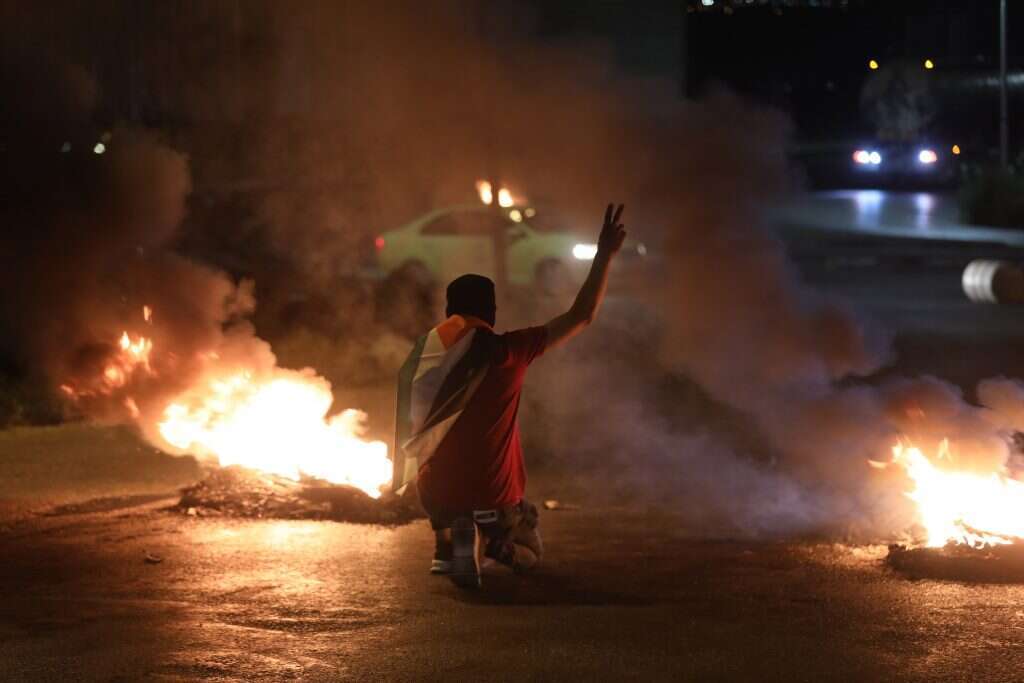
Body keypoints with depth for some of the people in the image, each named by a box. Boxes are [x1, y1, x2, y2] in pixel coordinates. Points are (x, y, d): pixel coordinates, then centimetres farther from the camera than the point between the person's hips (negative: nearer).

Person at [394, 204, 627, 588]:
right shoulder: (507, 352, -11)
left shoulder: (426, 354, 0)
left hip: (437, 493, 4)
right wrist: (604, 256, 1)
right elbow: (581, 317, -7)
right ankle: (494, 541, -9)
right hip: (493, 496, -4)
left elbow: (410, 433, 11)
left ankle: (450, 544, 6)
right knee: (529, 554, 26)